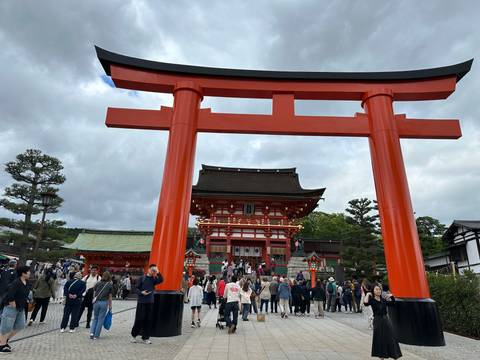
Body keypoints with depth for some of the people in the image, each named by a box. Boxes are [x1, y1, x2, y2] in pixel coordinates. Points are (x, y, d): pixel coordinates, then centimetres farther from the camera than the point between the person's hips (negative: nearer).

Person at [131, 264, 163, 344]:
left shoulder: (153, 279, 5)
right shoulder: (142, 278, -1)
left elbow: (161, 280, -14)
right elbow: (136, 289, 0)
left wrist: (158, 273, -26)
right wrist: (141, 292, -18)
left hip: (150, 302, 3)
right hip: (141, 302, -3)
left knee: (148, 320, 5)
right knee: (139, 319, 1)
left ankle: (145, 338, 16)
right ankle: (134, 335, 23)